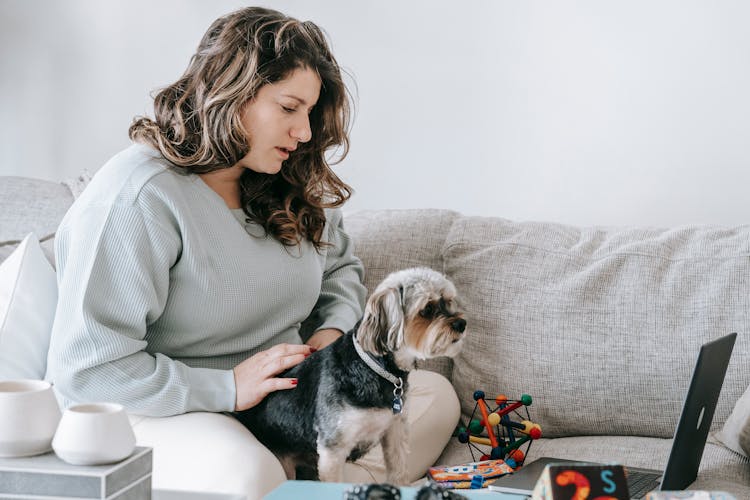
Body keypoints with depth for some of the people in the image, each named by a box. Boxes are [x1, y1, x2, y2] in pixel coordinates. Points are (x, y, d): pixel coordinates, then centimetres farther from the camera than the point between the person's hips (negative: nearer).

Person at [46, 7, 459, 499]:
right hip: (165, 414, -8)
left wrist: (334, 329, 3)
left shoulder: (291, 186, 7)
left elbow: (340, 265, 26)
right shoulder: (136, 197, -19)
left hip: (288, 394, 8)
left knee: (435, 394, -8)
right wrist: (229, 388, -23)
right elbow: (84, 371, -23)